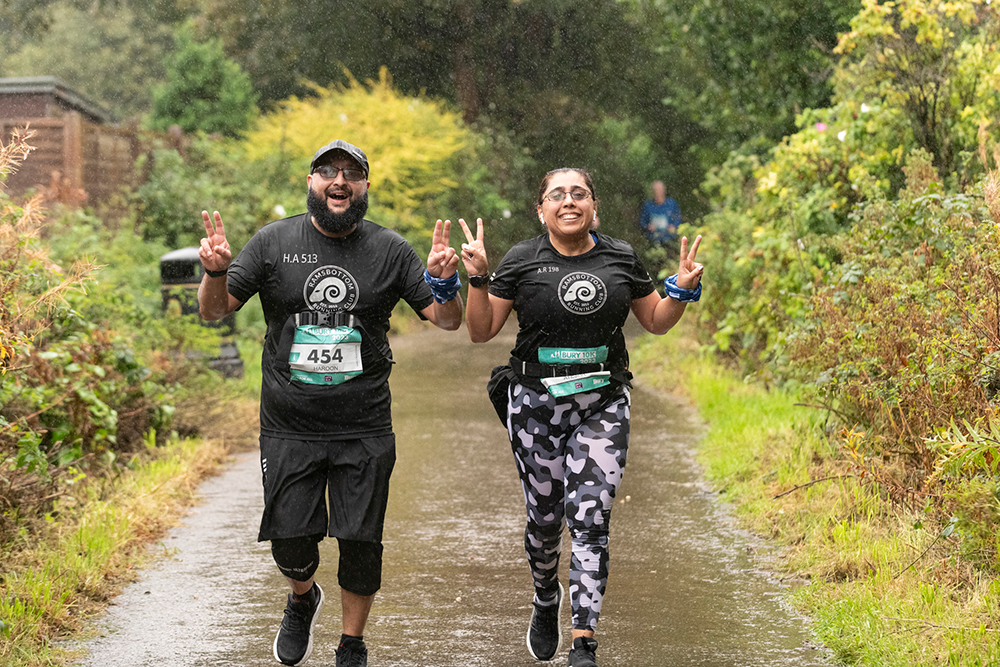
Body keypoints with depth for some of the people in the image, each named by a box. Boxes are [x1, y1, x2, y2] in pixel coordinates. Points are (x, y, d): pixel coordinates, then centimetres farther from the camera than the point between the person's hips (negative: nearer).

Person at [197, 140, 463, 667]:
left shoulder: (389, 250, 2)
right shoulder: (274, 242, 2)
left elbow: (447, 321, 3)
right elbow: (214, 310, 2)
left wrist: (443, 282, -18)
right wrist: (216, 272, -19)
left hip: (365, 432, 0)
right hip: (288, 429, 0)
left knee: (361, 542, 1)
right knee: (291, 540, 1)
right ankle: (302, 598, 36)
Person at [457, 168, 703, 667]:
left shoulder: (620, 258, 4)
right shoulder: (522, 261, -1)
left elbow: (656, 321, 15)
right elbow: (481, 331, 0)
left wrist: (682, 290, -4)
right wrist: (477, 278, -15)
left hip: (602, 406, 0)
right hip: (536, 405, 0)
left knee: (590, 520, -11)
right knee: (545, 517, 9)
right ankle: (545, 603, 40)